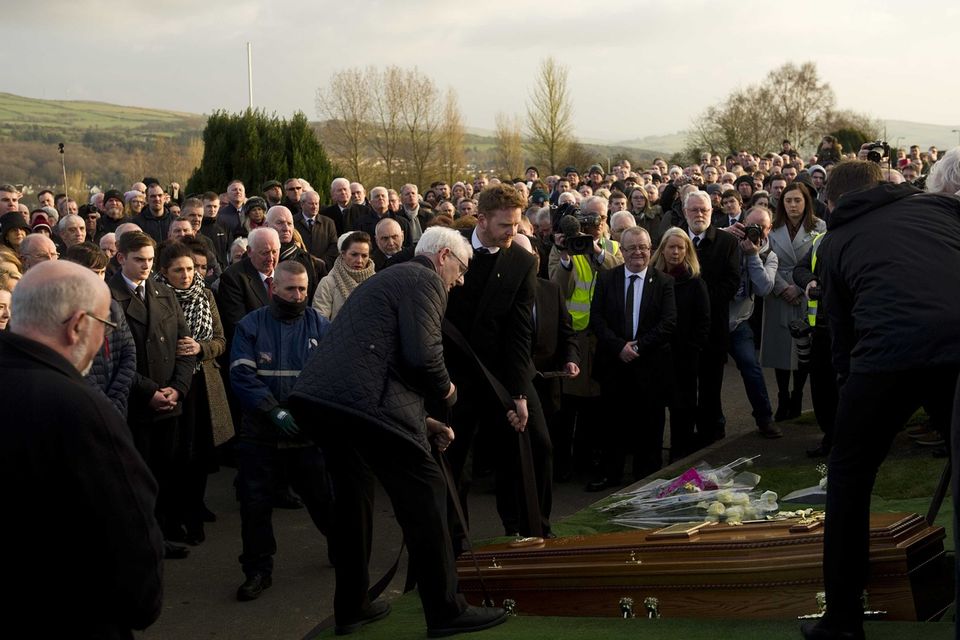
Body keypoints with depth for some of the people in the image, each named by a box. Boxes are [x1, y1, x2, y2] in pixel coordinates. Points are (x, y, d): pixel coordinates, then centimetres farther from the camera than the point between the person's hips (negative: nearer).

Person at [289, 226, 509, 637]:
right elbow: (422, 355, -14)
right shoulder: (425, 280, 0)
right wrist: (445, 390, 7)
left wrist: (422, 421, 31)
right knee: (424, 495, 1)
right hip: (364, 402, -10)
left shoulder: (390, 279, 30)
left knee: (353, 496, 22)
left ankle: (351, 607, 30)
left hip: (316, 398, 10)